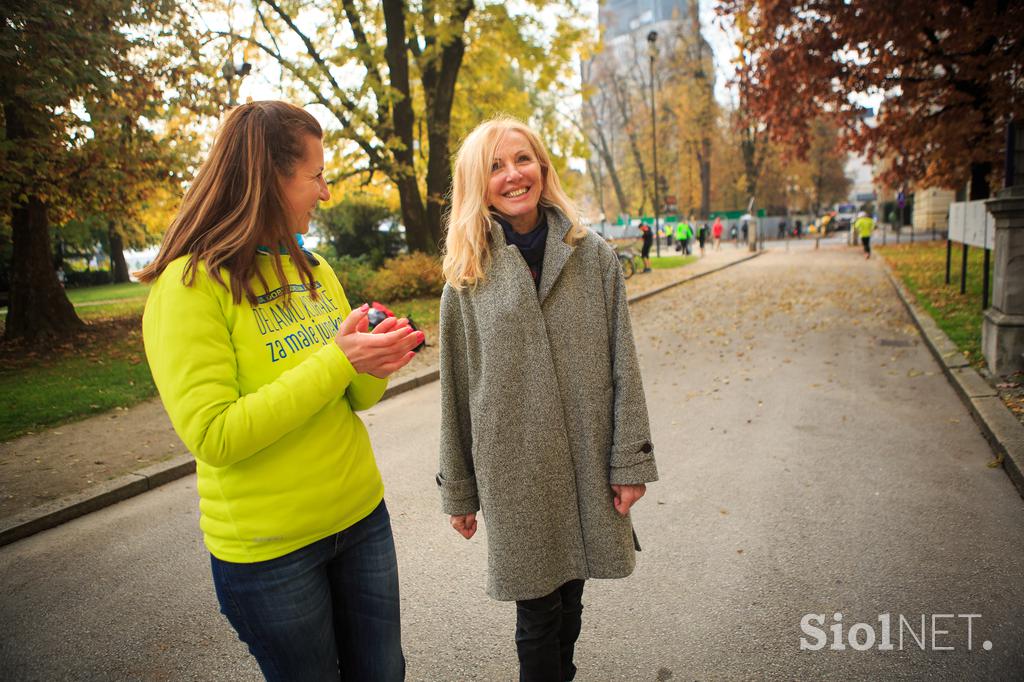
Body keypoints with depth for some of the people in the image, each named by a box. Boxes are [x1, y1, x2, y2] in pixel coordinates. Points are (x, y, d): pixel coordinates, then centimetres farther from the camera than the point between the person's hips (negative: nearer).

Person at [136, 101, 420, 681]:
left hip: (361, 514, 6)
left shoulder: (313, 269, 5)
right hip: (269, 547, -5)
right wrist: (336, 362, -26)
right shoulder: (190, 285, -15)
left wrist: (373, 367, -15)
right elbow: (214, 436, -23)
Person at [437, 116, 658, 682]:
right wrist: (457, 489, 5)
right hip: (512, 470, -1)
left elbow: (621, 367, -1)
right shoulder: (467, 275, -2)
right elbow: (456, 391, 1)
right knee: (538, 613, 10)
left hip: (586, 463, 1)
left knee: (569, 597, 17)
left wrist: (630, 461, -4)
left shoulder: (593, 256, -1)